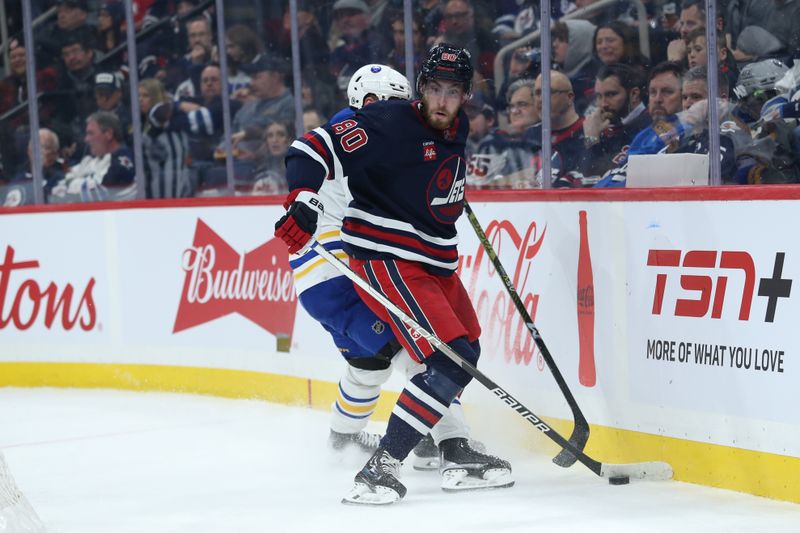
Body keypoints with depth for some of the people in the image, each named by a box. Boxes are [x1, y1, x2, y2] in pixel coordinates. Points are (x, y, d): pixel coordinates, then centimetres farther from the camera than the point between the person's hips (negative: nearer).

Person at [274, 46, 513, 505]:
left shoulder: (456, 129, 6)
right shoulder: (390, 124, -19)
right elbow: (314, 150, -22)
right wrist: (305, 201, -34)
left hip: (434, 260, 10)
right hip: (387, 260, -10)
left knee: (466, 350, 22)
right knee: (448, 361, -20)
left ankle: (457, 455, 35)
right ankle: (380, 469, -22)